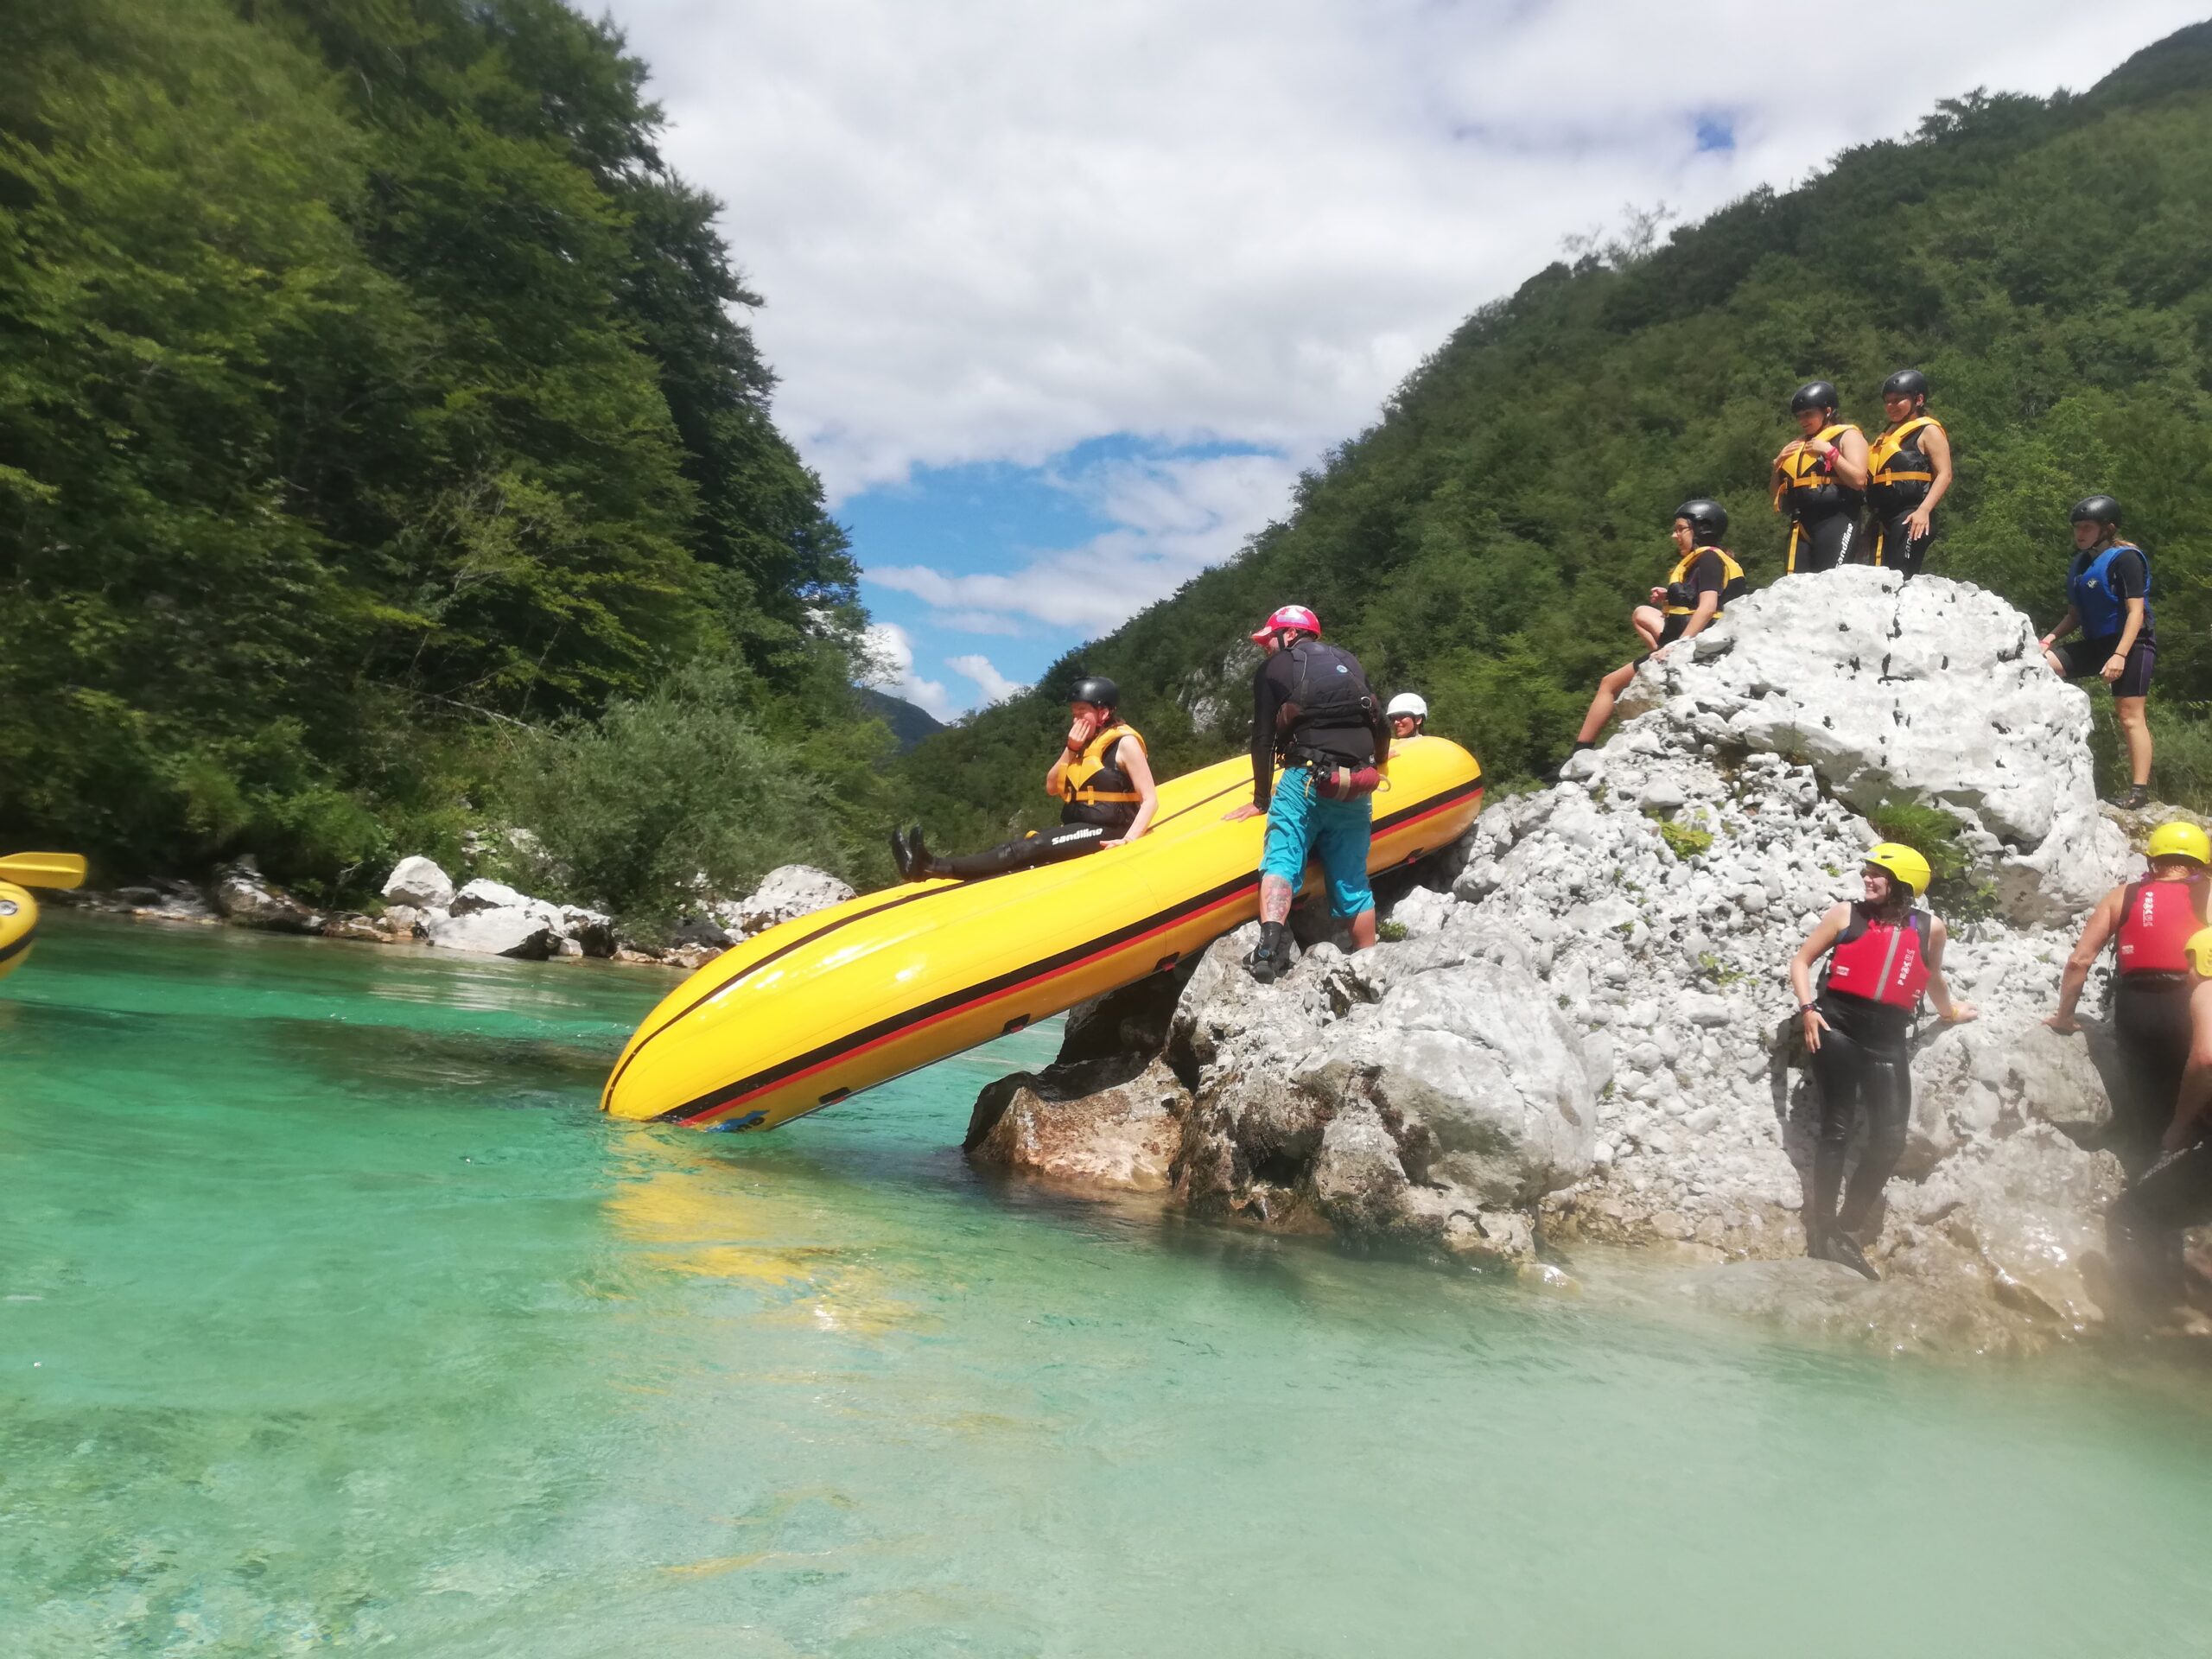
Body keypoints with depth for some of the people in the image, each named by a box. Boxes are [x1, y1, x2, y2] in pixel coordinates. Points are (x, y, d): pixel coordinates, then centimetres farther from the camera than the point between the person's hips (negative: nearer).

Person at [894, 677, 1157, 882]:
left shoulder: (1125, 743, -8)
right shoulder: (1084, 742, 17)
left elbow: (1150, 800, -13)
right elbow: (1051, 788, 13)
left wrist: (1128, 841, -26)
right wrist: (1071, 750, -2)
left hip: (1104, 834, -8)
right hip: (1079, 830, 8)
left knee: (1024, 850, -24)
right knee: (1020, 850, -15)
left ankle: (933, 868, -37)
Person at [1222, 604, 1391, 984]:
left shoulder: (1273, 670, 9)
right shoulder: (1351, 663, 22)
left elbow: (1262, 740, 4)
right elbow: (1381, 726, 21)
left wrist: (1261, 799, 10)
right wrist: (1372, 768, 39)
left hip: (1305, 780, -4)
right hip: (1357, 788, 5)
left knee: (1280, 862, -11)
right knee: (1352, 884, 13)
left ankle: (1270, 943, -34)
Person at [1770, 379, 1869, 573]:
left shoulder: (1848, 435, 5)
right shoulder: (1798, 445, 24)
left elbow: (1858, 479, -12)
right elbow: (1777, 496, 26)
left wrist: (1829, 451, -10)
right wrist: (1779, 463, 11)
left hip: (1835, 522, -6)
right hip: (1801, 525, 7)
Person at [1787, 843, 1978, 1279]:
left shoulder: (1929, 928, 9)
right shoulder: (1847, 915, 3)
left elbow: (1932, 978, 28)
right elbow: (1801, 960, 7)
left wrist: (1949, 1013, 41)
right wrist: (1808, 1008, -6)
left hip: (1887, 1039, 3)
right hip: (1838, 1029, -3)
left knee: (1890, 1140, -2)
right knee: (1836, 1130, -2)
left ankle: (1847, 1232, 12)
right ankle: (1821, 1231, 6)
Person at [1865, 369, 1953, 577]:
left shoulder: (1928, 431, 0)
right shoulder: (1886, 434, 23)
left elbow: (1944, 475, -10)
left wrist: (1924, 510, -22)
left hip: (1911, 517, -8)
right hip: (1883, 518, 8)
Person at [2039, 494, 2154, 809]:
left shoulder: (2125, 558, -11)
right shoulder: (2082, 562, 11)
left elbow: (2136, 611, -17)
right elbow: (2076, 614, 16)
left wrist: (2120, 655, -26)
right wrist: (2053, 636, -3)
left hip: (2131, 644, -8)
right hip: (2096, 643, 8)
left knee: (2129, 715, -10)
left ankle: (2140, 789, -9)